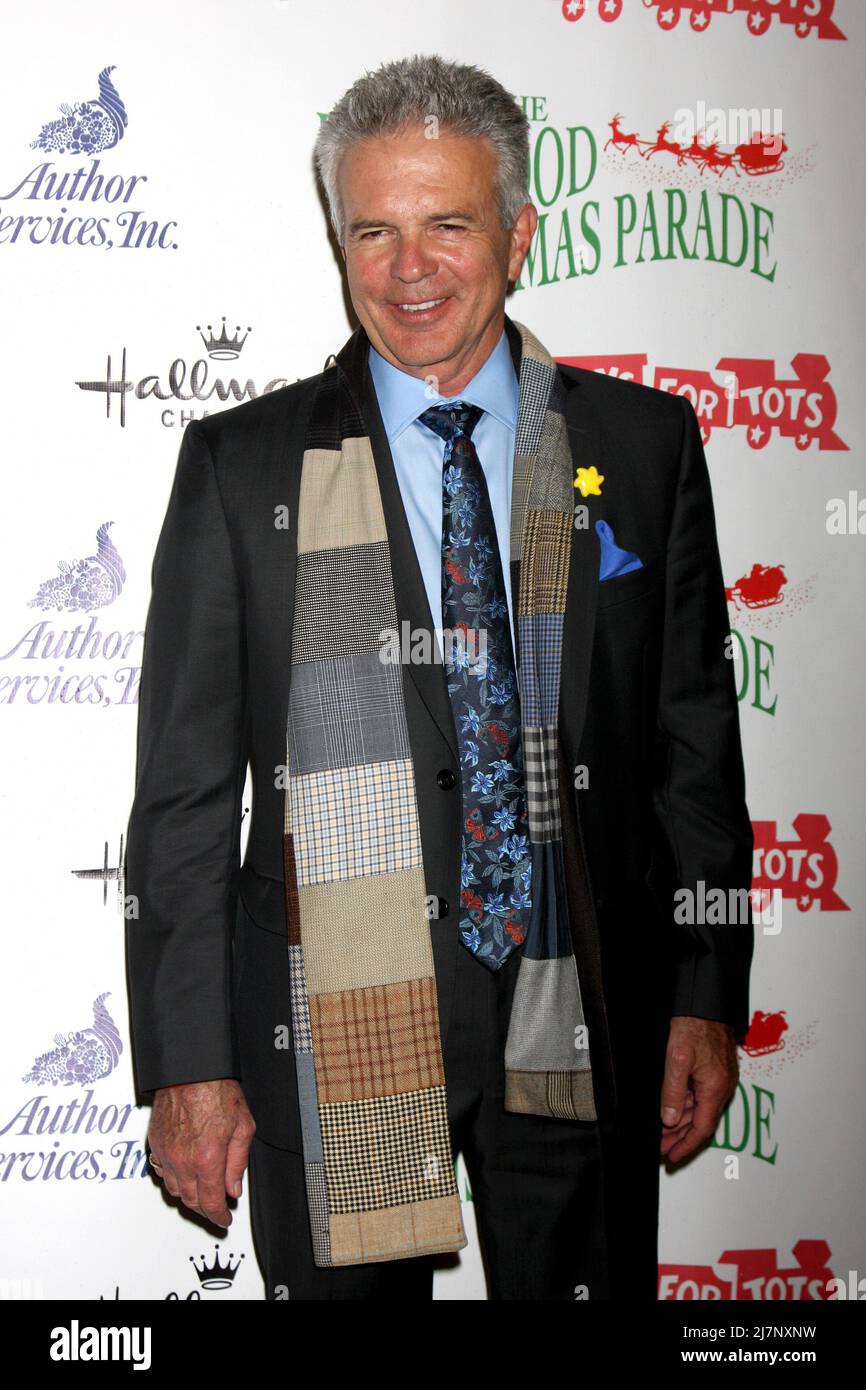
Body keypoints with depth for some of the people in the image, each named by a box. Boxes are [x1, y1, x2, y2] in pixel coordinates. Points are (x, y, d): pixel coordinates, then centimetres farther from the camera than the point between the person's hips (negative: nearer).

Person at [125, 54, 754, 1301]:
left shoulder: (643, 443, 3)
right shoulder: (243, 464, -2)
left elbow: (696, 739, 6)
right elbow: (185, 787, -2)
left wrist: (708, 1001, 4)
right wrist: (188, 1061, -5)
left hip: (583, 1018, 2)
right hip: (336, 1026, -1)